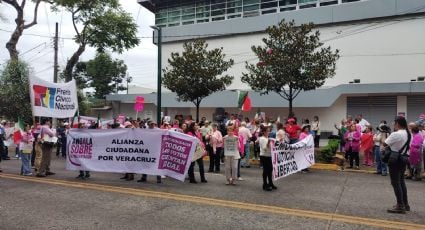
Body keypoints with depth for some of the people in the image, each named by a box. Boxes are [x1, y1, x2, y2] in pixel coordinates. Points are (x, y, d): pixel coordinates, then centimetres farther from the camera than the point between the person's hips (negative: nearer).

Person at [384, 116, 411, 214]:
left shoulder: (396, 134, -19)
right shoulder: (408, 134, 8)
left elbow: (385, 144, -18)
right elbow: (407, 146, 12)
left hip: (395, 160, -9)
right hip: (404, 159, 9)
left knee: (396, 183, -2)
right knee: (401, 181, 18)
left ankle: (400, 206, 1)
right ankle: (405, 204, 25)